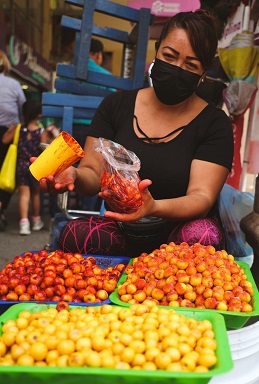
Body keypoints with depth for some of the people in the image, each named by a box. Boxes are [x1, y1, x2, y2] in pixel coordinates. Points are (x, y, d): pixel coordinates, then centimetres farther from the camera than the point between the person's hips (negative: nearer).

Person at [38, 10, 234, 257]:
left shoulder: (215, 124, -4)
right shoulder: (116, 105, 3)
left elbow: (202, 197, -15)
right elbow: (93, 174, 1)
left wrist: (153, 207, -37)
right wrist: (75, 176, -25)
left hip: (179, 233, 0)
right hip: (121, 233, 1)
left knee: (201, 235, -34)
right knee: (75, 233, -29)